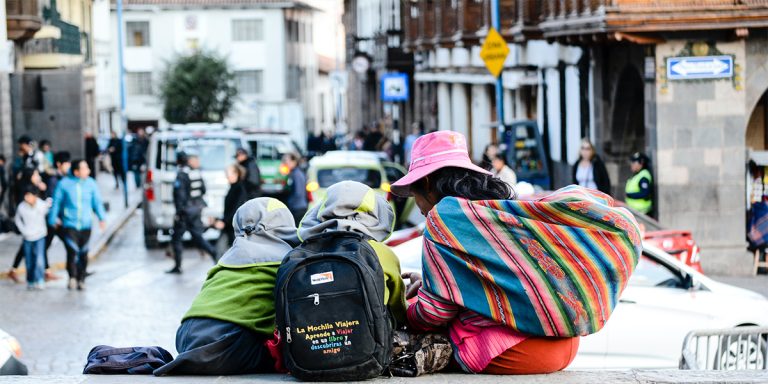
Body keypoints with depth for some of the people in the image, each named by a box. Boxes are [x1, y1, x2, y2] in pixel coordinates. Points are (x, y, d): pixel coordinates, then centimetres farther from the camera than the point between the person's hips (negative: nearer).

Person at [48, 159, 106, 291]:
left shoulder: (91, 184, -1)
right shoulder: (64, 184, -6)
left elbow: (97, 202, 3)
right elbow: (56, 202, 3)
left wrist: (102, 218, -9)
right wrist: (53, 219, 7)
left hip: (85, 225, 2)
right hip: (69, 224, -2)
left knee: (83, 254, 9)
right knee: (72, 251, -17)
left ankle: (81, 280, 24)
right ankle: (72, 278, -2)